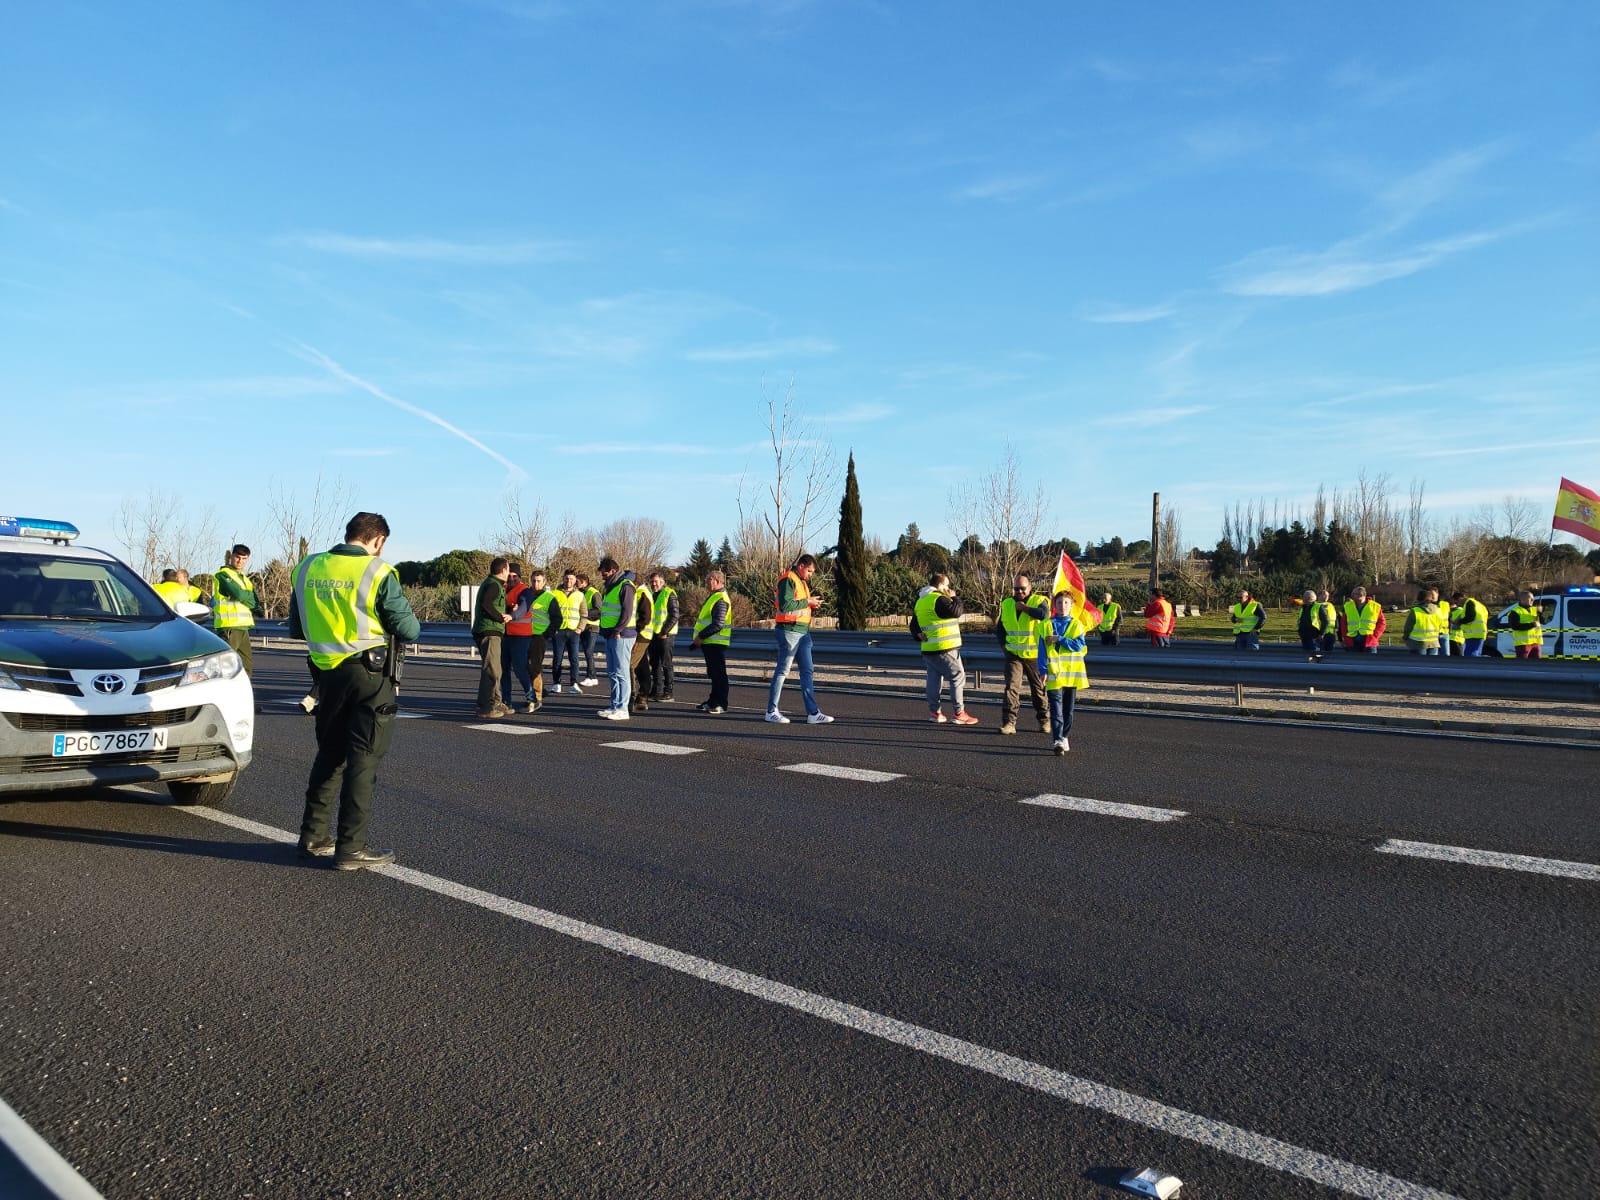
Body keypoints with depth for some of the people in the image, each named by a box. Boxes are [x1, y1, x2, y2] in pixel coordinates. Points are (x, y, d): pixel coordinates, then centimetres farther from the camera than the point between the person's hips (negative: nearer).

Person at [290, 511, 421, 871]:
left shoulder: (308, 569, 5)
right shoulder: (378, 573, -12)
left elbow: (295, 629, 14)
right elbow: (408, 629, -10)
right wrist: (412, 625, 12)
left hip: (328, 673, 5)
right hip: (370, 674, -5)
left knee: (329, 754, 20)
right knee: (363, 759, 1)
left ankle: (314, 835, 26)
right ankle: (351, 849, 3)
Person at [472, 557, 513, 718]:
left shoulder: (490, 583, 21)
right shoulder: (494, 584, -11)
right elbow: (486, 603, -25)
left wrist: (506, 615, 8)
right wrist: (501, 618, -16)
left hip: (490, 632, 11)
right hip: (489, 632, -11)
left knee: (494, 669, 17)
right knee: (492, 670, -11)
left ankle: (495, 703, 24)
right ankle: (485, 707, -11)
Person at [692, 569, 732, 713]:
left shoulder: (720, 600, -17)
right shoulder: (715, 597, 18)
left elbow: (718, 624, -24)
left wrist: (701, 636, -20)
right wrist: (701, 637, 17)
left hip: (716, 643, -11)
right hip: (710, 642, 11)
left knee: (718, 674, -7)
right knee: (713, 674, 15)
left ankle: (721, 705, -4)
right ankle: (713, 702, 23)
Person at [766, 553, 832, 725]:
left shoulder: (802, 582, 20)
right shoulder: (788, 580, -11)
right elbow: (785, 604, -22)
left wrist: (812, 605, 5)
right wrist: (807, 602, -15)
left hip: (803, 633, 10)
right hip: (789, 631, -9)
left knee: (807, 672, 6)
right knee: (782, 671, -2)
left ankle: (812, 713, 7)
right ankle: (771, 711, 6)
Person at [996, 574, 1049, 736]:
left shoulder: (1039, 601, -3)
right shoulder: (1006, 604, 9)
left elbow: (1044, 614, -27)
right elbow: (1001, 627, 19)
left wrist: (1024, 607, -18)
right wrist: (1004, 645, 7)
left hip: (1035, 655, -2)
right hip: (1013, 654, 2)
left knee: (1039, 688, 9)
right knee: (1011, 687, -10)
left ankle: (1044, 721, 25)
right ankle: (1008, 722, -12)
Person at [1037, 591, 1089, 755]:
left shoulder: (1076, 624, 5)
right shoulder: (1046, 625, 3)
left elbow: (1079, 645, -10)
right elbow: (1042, 650, 0)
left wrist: (1059, 639, -12)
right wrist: (1043, 671, -8)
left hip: (1072, 673, 2)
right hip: (1053, 673, -2)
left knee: (1068, 709, 10)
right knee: (1056, 708, -11)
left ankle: (1063, 737, 24)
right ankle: (1057, 740, -17)